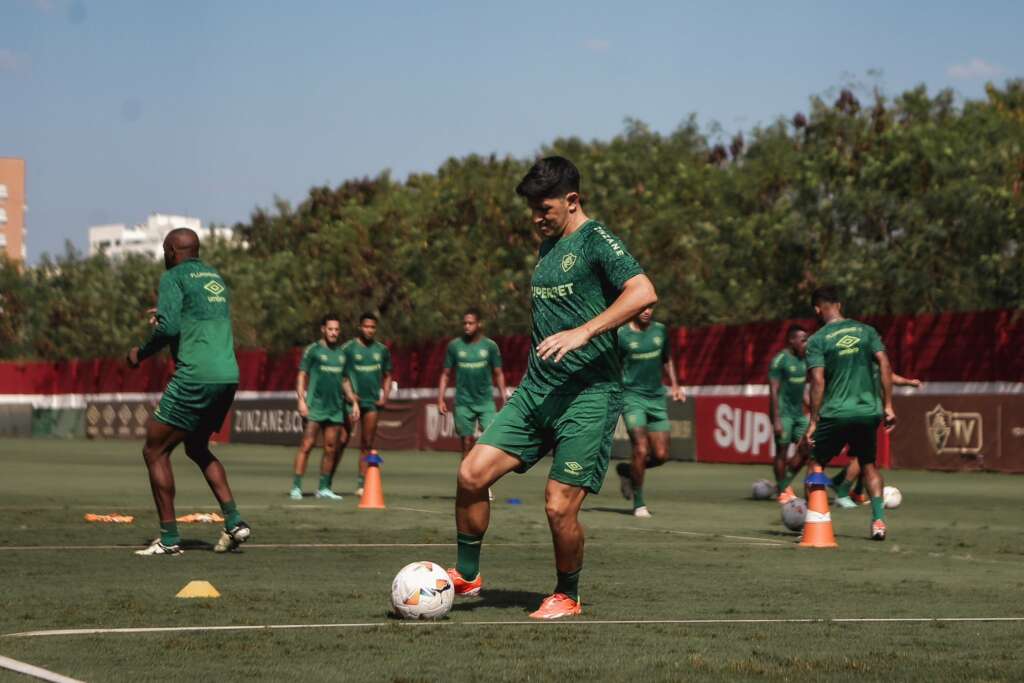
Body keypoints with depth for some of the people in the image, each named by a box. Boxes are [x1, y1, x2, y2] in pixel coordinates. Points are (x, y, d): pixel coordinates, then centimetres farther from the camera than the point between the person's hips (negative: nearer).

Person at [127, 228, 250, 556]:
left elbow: (168, 328, -15)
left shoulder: (174, 277, -3)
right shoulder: (215, 276, 20)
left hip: (195, 377, -8)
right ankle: (234, 522, 12)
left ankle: (169, 539, 0)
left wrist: (141, 353, 1)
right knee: (197, 448, 25)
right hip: (229, 375, 8)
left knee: (155, 450, 3)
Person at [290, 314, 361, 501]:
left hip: (335, 407, 5)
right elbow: (302, 375, -3)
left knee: (331, 448, 5)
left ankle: (323, 488, 13)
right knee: (307, 445, -9)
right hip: (315, 406, -5)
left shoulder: (341, 353, 15)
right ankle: (296, 487, -9)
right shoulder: (313, 350, 0)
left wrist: (354, 402, 14)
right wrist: (301, 400, -14)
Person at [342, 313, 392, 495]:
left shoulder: (382, 350, 10)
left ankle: (362, 485, 8)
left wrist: (385, 396, 4)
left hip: (372, 401, 4)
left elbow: (387, 376, 19)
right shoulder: (348, 348, -3)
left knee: (367, 445, 4)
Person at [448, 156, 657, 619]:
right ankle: (466, 575, 14)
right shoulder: (548, 246, 17)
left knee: (559, 507, -9)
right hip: (537, 389, 8)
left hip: (589, 394, -8)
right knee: (472, 474, -3)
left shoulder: (596, 241, -9)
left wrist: (583, 332, -30)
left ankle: (567, 597, 15)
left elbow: (643, 293, -24)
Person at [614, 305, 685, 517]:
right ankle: (639, 503, -4)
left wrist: (674, 384, 16)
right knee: (641, 450, -17)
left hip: (657, 398, 5)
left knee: (661, 455, 0)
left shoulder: (660, 330, 7)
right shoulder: (621, 334, -6)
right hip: (632, 397, -5)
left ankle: (626, 470, 29)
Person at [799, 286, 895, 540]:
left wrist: (813, 422, -10)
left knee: (815, 464, 12)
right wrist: (887, 406, 3)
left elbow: (818, 381, -11)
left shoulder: (817, 340, -4)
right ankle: (878, 521, 6)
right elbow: (885, 365, 0)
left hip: (835, 414, -4)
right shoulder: (866, 331, 7)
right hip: (869, 411, 4)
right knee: (868, 464, 20)